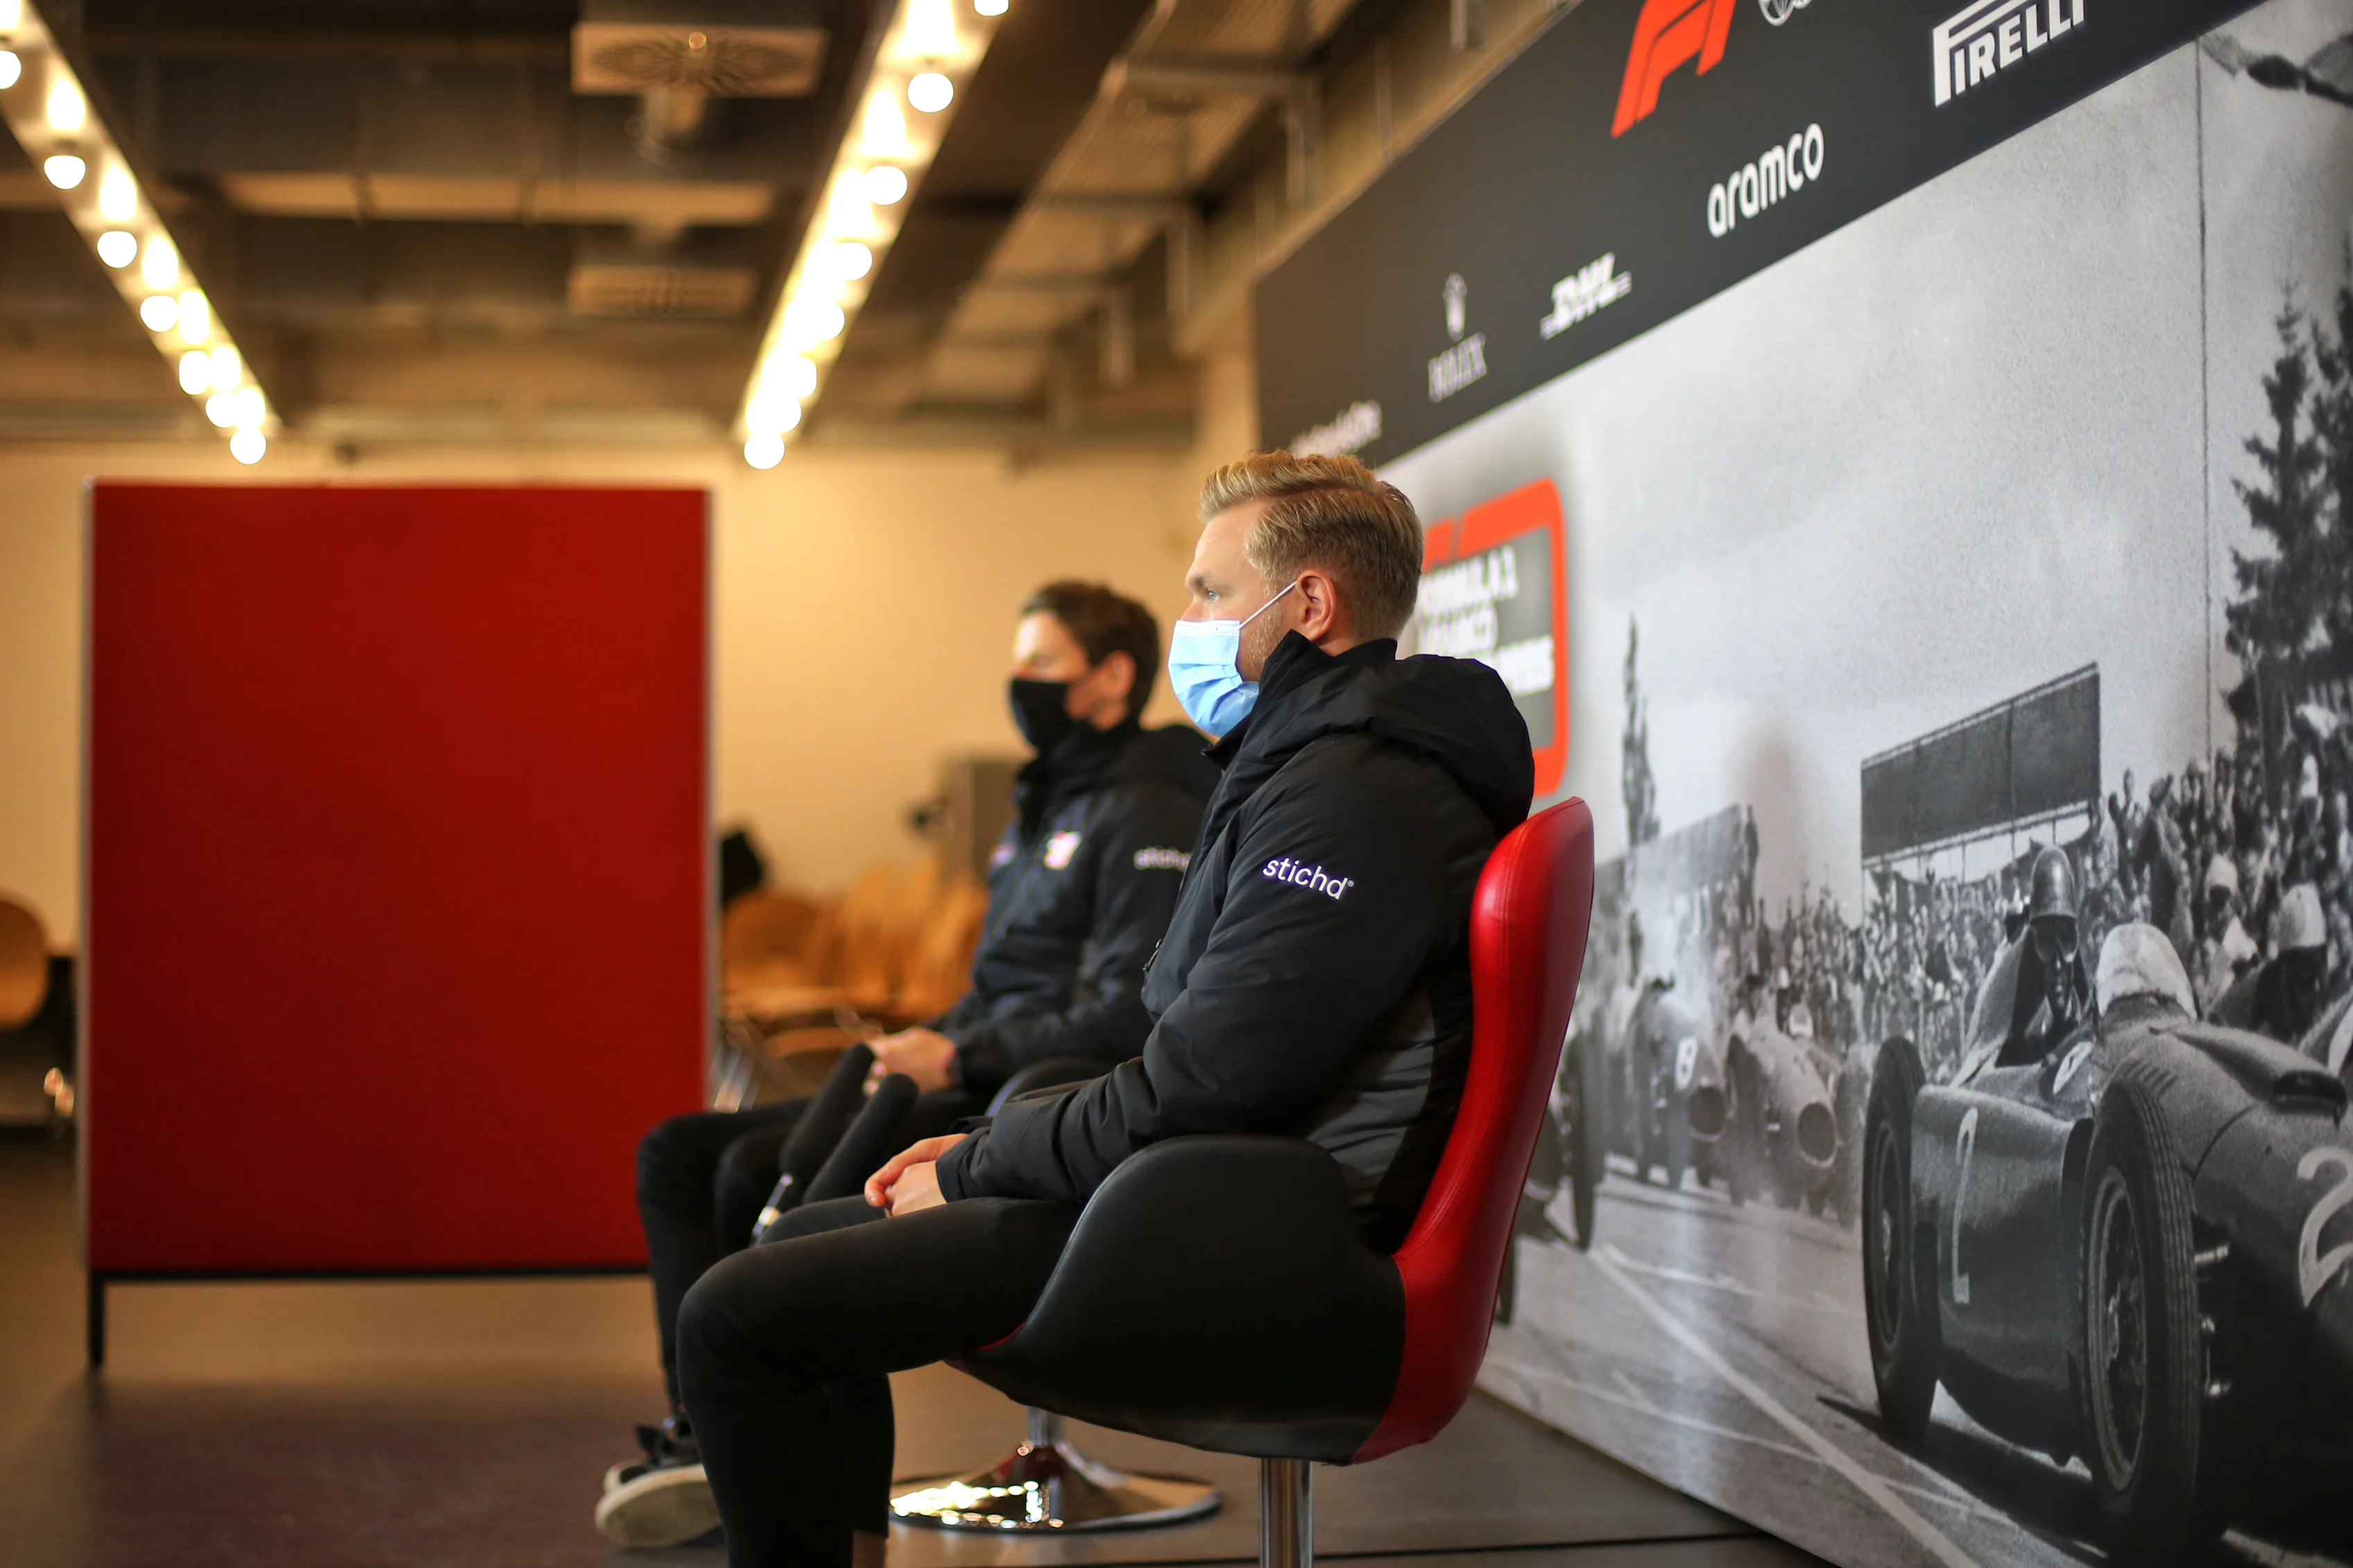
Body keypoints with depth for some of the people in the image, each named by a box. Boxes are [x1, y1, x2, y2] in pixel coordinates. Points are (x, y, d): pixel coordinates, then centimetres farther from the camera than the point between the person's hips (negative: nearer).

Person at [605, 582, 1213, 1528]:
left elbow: (1127, 1017, -19)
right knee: (675, 1153, 0)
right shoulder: (1041, 811, 23)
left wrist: (959, 1059, -16)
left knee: (760, 1167, -26)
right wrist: (924, 1046, 7)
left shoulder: (1146, 819, -9)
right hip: (974, 1093, 11)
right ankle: (701, 1428, -12)